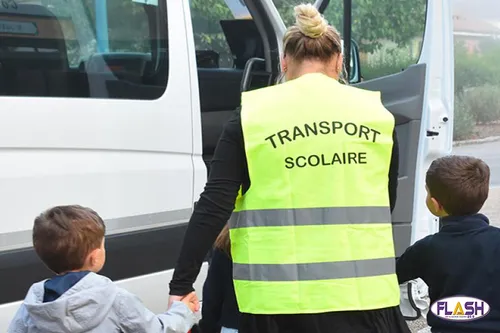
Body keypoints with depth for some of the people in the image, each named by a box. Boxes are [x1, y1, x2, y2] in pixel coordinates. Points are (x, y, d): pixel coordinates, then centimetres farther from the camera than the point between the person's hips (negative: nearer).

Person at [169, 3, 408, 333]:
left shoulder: (253, 116, 0)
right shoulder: (376, 113, 6)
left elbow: (213, 207, -4)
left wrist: (181, 286, 0)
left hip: (279, 296, -1)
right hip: (363, 291, 1)